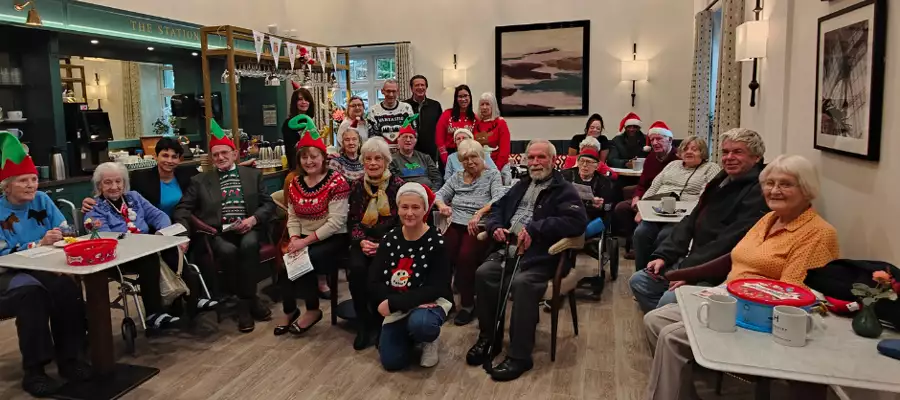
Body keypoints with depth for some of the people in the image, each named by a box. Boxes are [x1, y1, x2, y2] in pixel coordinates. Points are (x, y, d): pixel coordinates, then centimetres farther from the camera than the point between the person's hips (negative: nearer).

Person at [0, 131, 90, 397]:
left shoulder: (42, 200, 7)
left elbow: (65, 232, 4)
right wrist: (39, 244, -22)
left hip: (45, 269, 3)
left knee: (68, 286, -30)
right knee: (32, 292, -36)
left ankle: (69, 358, -14)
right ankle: (33, 370, -24)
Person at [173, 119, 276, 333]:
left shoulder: (253, 175, 16)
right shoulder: (200, 180, 15)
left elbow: (268, 204, 11)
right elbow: (183, 209, 10)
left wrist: (253, 219, -8)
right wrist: (184, 231, -10)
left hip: (247, 230, 0)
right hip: (217, 233, 0)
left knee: (248, 245, -34)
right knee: (229, 251, -33)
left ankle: (245, 303, -20)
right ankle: (249, 300, -15)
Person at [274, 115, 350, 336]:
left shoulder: (336, 181, -12)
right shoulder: (295, 182, 8)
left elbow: (335, 222, -18)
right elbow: (293, 217, 7)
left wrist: (306, 241, -21)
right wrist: (294, 239, -13)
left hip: (332, 239, -5)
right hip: (303, 240, 5)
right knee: (287, 264, -21)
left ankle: (312, 310, -1)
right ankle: (290, 312, 6)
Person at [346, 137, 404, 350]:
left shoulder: (397, 185, -5)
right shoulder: (357, 186, 5)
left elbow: (402, 222, -6)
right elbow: (352, 221, 6)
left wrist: (384, 245, -18)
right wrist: (362, 241, -13)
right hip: (364, 241, 3)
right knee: (357, 269, -27)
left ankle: (379, 320, -5)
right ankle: (363, 323, -9)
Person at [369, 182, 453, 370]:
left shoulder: (436, 241, -16)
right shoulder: (390, 239, -4)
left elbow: (436, 289, -20)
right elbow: (374, 282, -6)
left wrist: (393, 303, -26)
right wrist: (392, 304, -23)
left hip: (431, 302, -4)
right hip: (397, 307, 4)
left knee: (420, 323, -37)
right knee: (391, 362, -5)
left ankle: (430, 340, 1)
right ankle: (410, 336, 28)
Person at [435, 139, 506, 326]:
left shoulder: (493, 175, 4)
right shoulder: (456, 177, 19)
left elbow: (498, 199, -12)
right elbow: (439, 194, 13)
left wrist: (478, 214, -27)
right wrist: (442, 206, -11)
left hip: (479, 227, -4)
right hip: (456, 225, 4)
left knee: (465, 257, -31)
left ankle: (468, 303, -14)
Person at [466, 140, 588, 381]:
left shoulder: (564, 190, 1)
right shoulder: (521, 186, 24)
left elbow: (577, 222, -16)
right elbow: (497, 208, 27)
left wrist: (535, 228, -20)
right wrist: (495, 227, 2)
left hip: (540, 257, -6)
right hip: (508, 250, 6)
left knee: (522, 283, -33)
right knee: (483, 273, -20)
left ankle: (519, 356, -21)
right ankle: (488, 339, -2)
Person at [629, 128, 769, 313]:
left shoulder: (759, 192, -14)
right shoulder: (720, 181, 16)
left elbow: (729, 241, -22)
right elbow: (690, 222, 14)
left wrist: (689, 270, -22)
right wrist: (663, 256, 3)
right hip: (691, 260, 9)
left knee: (669, 300, -27)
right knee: (639, 281, 3)